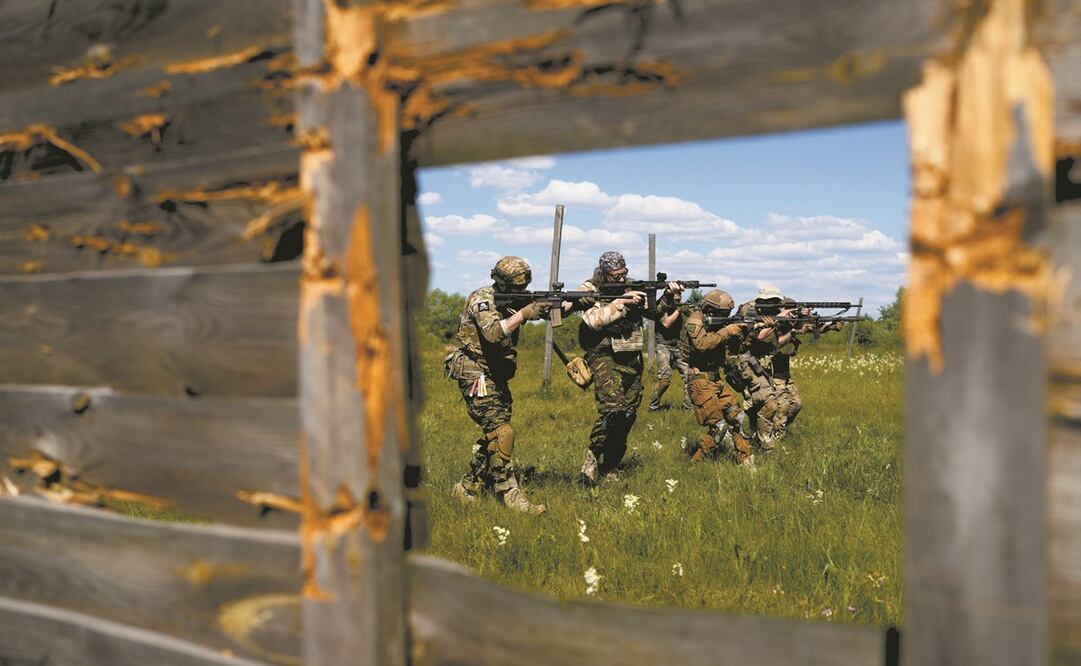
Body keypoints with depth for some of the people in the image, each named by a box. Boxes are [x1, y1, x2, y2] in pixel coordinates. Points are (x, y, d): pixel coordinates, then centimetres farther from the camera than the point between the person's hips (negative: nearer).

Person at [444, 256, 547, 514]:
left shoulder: (511, 300, 11)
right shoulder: (482, 299, -15)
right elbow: (493, 333, -30)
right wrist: (523, 314, -32)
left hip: (496, 376, 9)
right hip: (475, 374, -9)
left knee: (494, 434, 11)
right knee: (502, 432, -16)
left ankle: (468, 488, 22)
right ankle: (509, 494, -13)